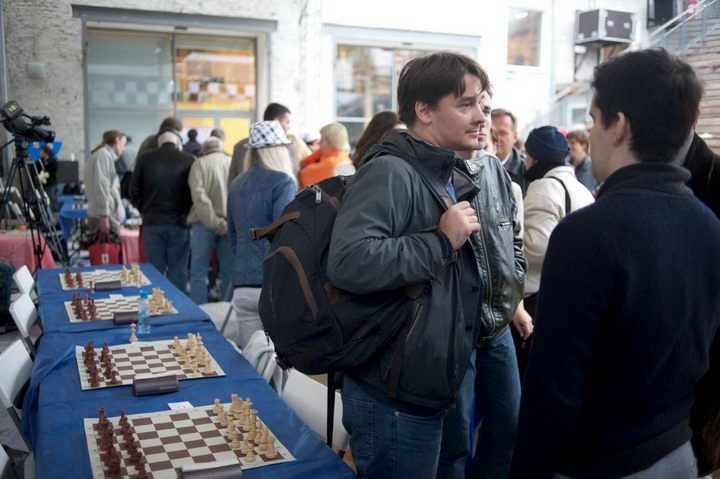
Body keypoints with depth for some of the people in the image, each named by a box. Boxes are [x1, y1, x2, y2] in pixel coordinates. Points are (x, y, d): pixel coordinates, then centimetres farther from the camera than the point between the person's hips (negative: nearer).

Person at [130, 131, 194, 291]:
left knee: (154, 270, 8)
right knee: (178, 270, 5)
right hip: (179, 223, -1)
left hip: (152, 223, 2)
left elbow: (134, 191, 5)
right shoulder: (188, 161, -3)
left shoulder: (145, 159, 2)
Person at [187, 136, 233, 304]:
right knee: (229, 273, 9)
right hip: (230, 224, 2)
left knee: (198, 272, 6)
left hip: (204, 223, -2)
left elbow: (199, 195, -11)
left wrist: (215, 223, -12)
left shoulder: (200, 164, 3)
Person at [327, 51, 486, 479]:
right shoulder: (390, 172, -19)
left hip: (447, 392, 9)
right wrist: (442, 241, -26)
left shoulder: (452, 180, 12)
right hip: (396, 406, -9)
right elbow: (349, 262, -35)